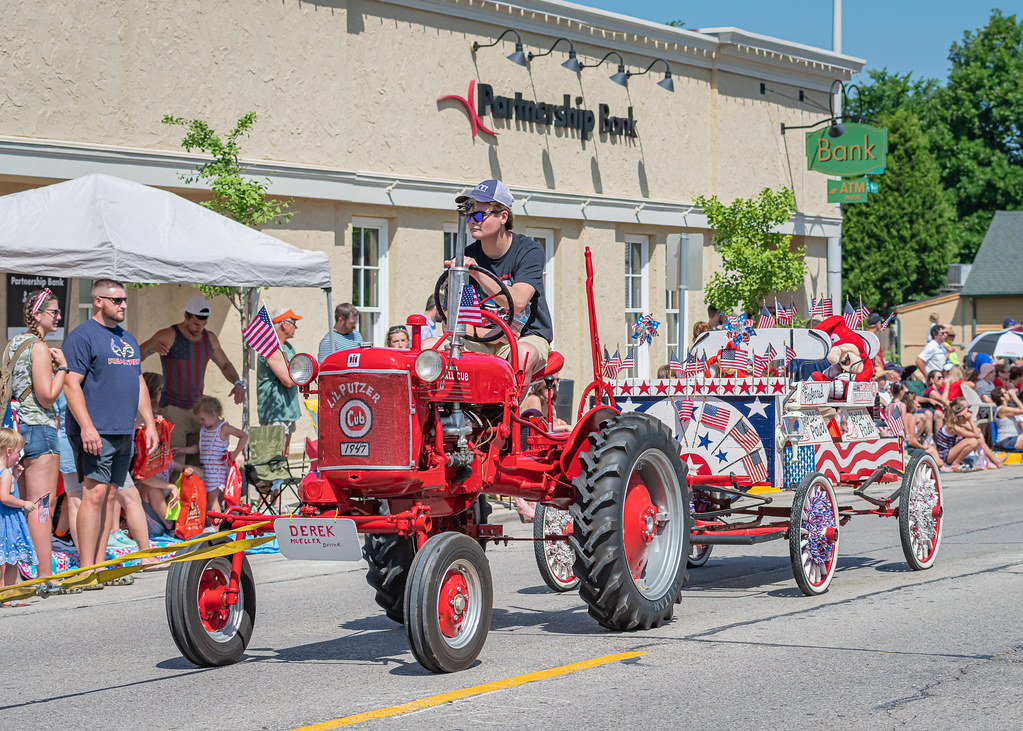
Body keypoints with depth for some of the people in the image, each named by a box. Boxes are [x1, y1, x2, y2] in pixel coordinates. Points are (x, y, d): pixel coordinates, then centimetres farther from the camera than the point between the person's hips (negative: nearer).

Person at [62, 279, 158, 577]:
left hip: (124, 432, 8)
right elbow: (71, 384, -13)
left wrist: (150, 423, 17)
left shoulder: (128, 339, 20)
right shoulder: (82, 336, -6)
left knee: (110, 496, 7)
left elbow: (139, 383, 25)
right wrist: (86, 426, -21)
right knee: (95, 494, -14)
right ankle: (86, 569, -14)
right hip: (95, 433, -8)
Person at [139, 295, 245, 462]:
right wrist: (150, 348, -45)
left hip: (197, 409, 6)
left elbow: (225, 365, 21)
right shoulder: (168, 336, -13)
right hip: (172, 410, -6)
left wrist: (238, 383, 0)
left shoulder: (209, 338, 7)